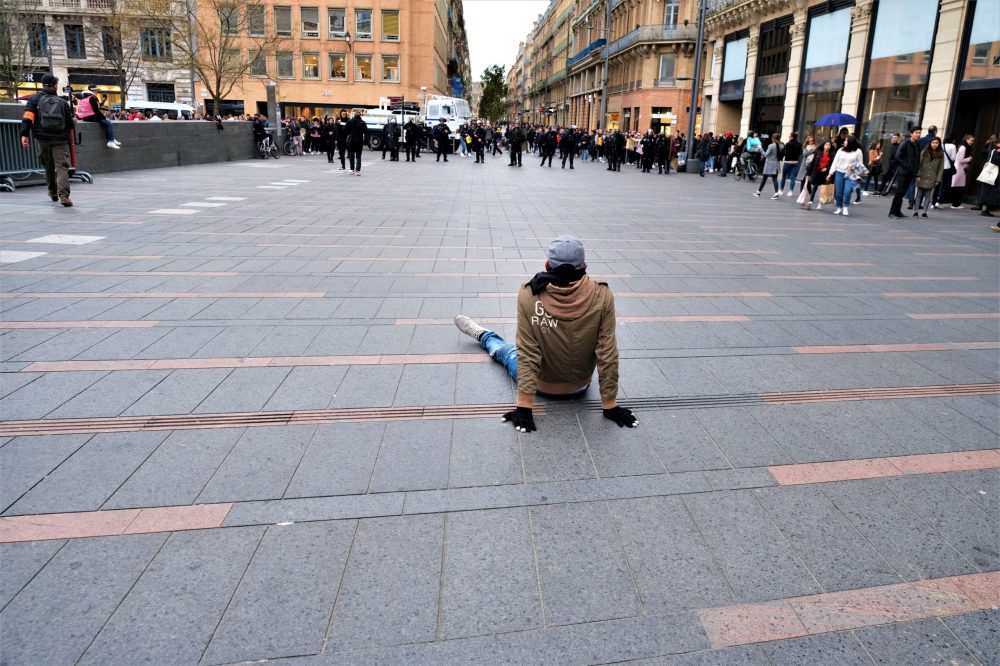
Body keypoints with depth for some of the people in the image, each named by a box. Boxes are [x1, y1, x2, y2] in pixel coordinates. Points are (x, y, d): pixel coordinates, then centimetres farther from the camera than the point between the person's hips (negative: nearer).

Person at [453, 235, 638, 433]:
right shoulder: (602, 296, -23)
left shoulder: (529, 295, -25)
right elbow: (607, 354, -18)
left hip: (541, 385, 0)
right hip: (580, 387, 1)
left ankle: (484, 336, 60)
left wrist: (524, 406, -16)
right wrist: (610, 405, -9)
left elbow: (527, 354, -22)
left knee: (506, 350, 31)